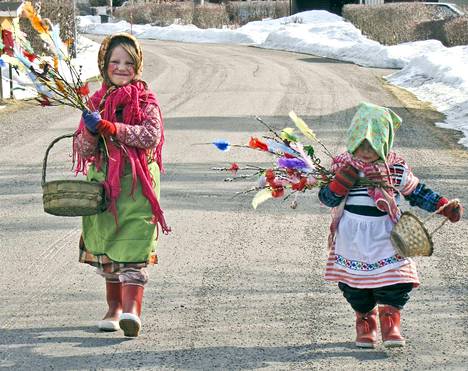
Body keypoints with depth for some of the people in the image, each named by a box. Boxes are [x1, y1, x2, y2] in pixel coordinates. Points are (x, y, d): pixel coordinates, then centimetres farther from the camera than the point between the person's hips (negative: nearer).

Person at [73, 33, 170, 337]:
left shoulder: (145, 100, 1)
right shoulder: (97, 102, 11)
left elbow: (151, 135, -16)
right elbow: (84, 151, 8)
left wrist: (109, 127, -21)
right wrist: (91, 133, -14)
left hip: (135, 182, -4)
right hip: (102, 183, 4)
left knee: (132, 246, -16)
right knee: (106, 248, 8)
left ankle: (132, 307, -26)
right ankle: (114, 306, 21)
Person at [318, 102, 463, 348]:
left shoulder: (397, 169, -2)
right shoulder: (342, 166, -6)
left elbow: (417, 193, 10)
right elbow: (327, 199, -9)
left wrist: (444, 207, 3)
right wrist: (340, 182, -27)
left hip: (385, 238, 0)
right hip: (352, 240, 0)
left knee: (394, 284, -6)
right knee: (355, 286, 7)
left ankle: (390, 321, 11)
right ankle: (365, 320, 27)